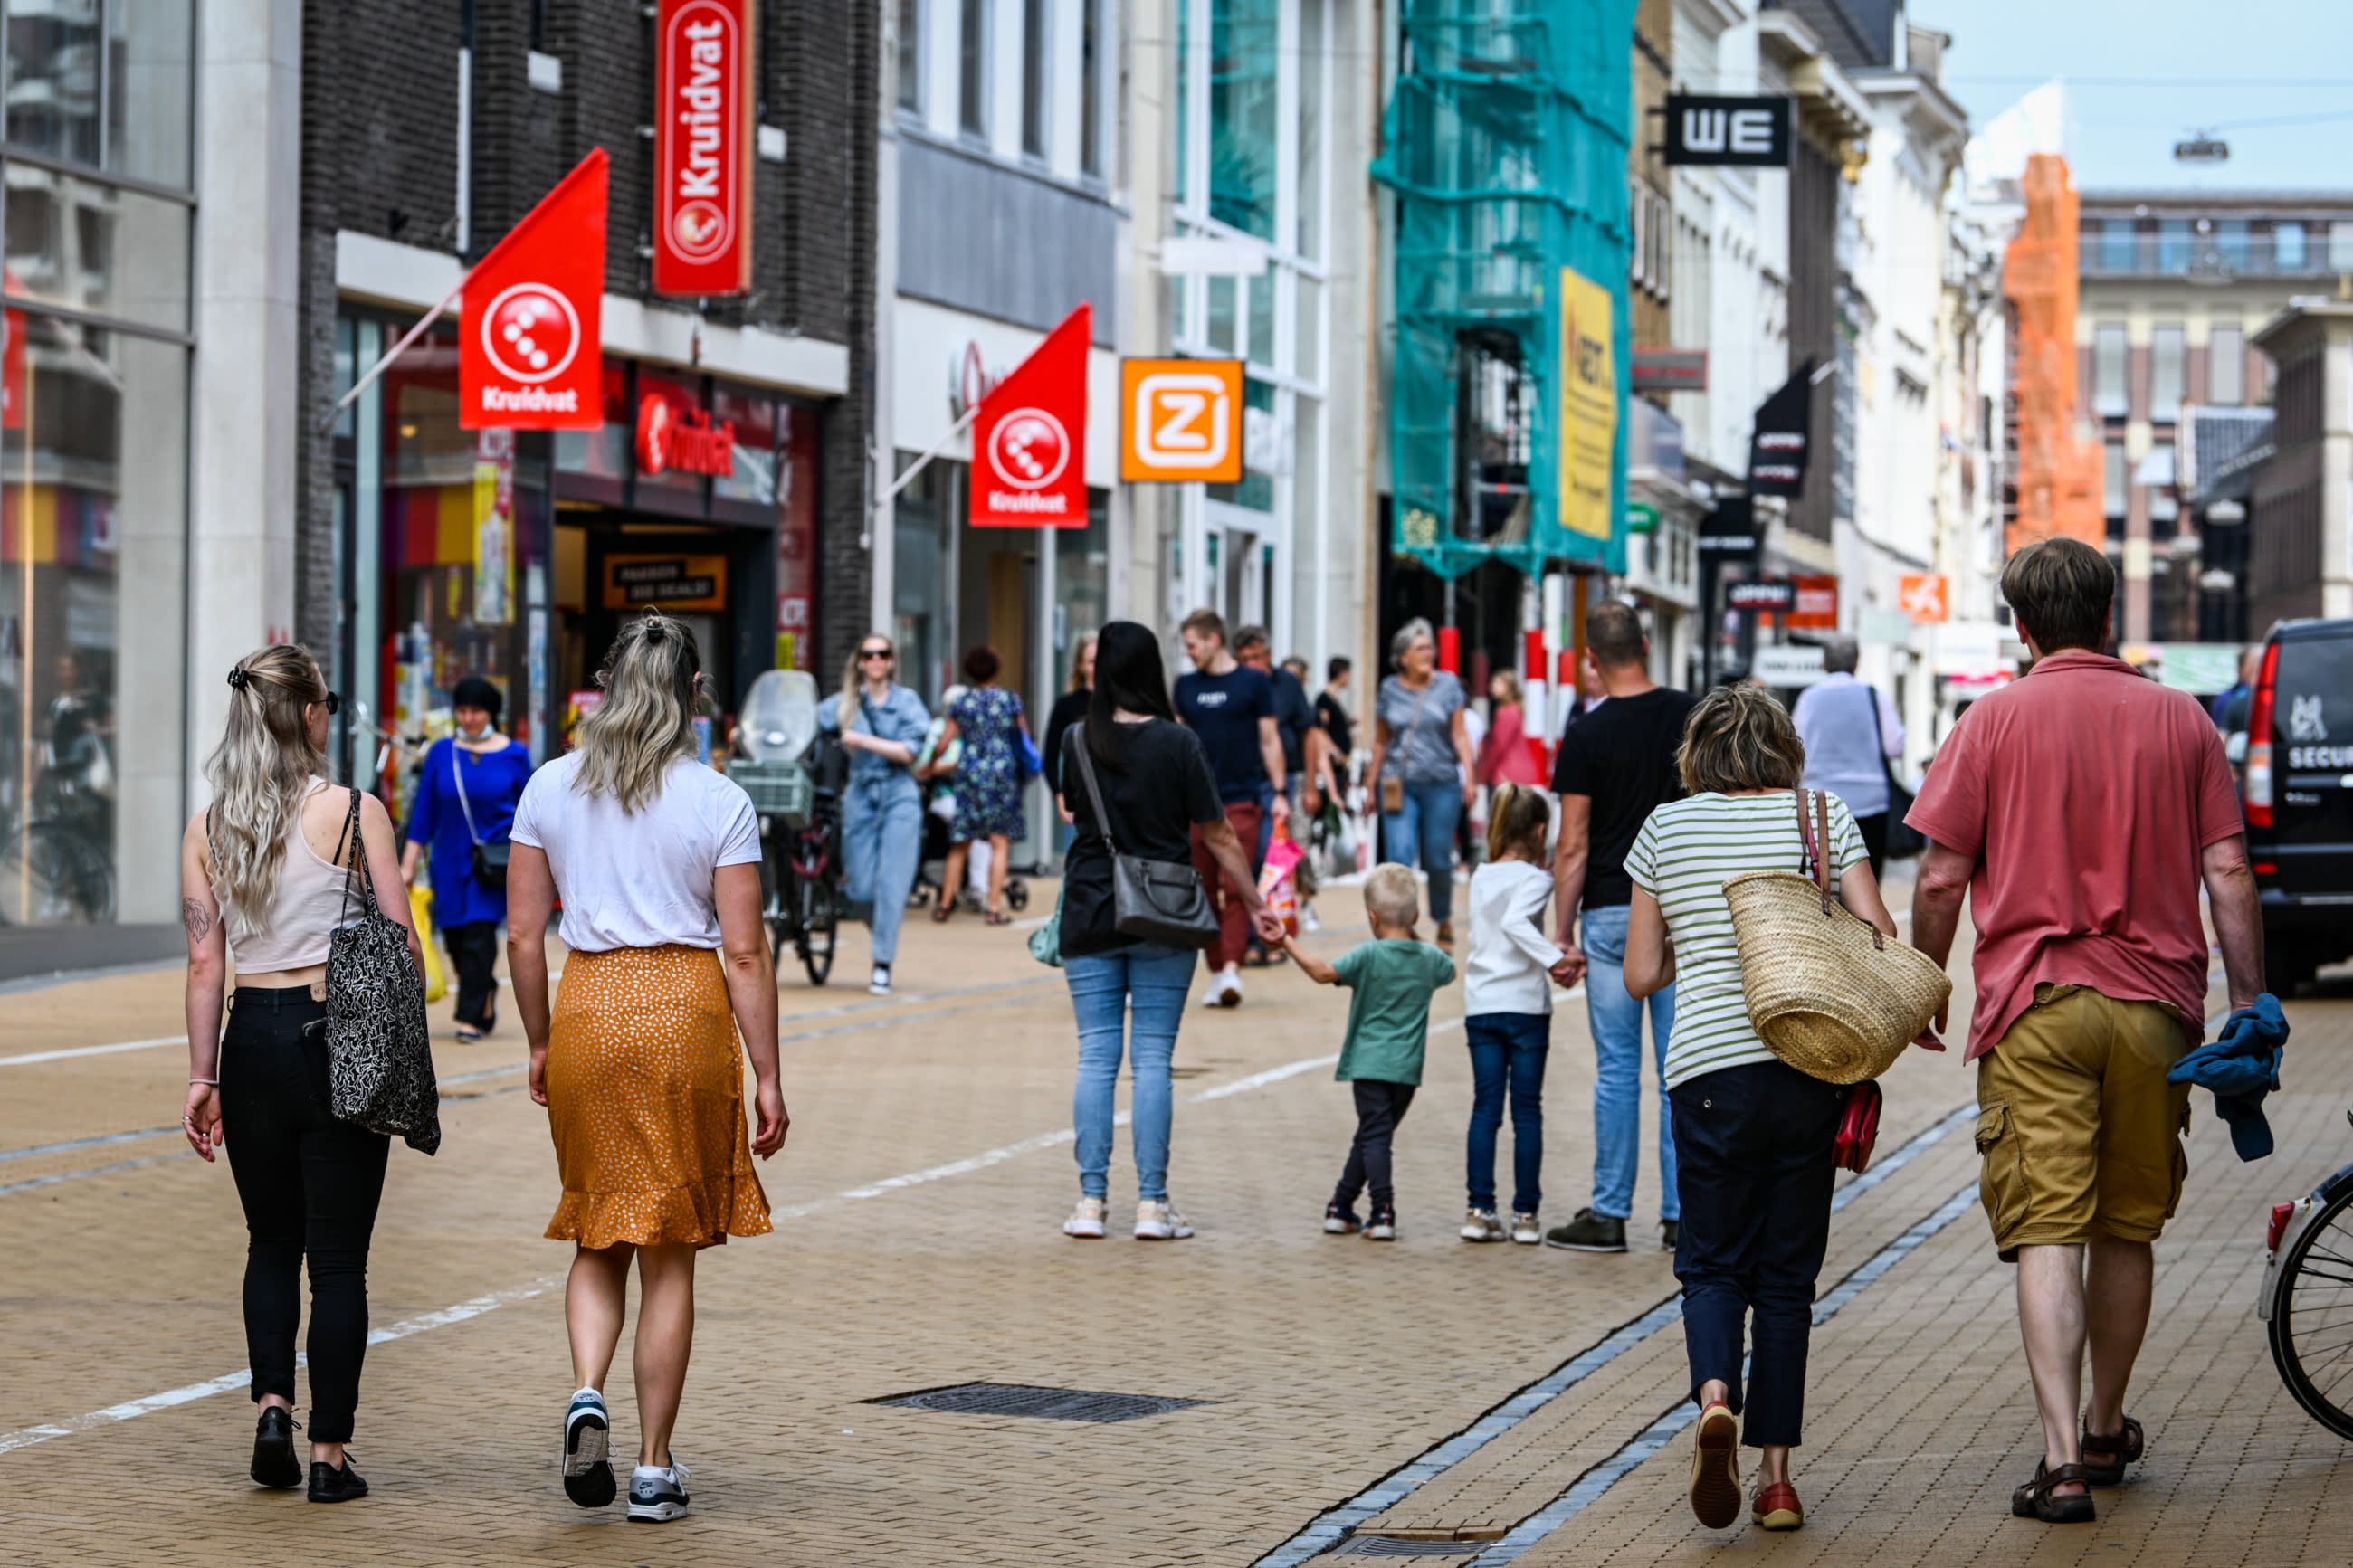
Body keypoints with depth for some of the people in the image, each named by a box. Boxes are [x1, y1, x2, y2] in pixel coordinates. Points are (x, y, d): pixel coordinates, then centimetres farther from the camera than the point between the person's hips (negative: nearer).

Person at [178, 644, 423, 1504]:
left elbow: (205, 960, 2)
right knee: (338, 1255, 3)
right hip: (340, 1037, -3)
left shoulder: (206, 829, 3)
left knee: (271, 1242, 18)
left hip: (252, 1039, 3)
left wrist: (202, 1076, 6)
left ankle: (271, 1407, 2)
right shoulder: (355, 812, -7)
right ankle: (329, 1450, 3)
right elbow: (403, 947, -7)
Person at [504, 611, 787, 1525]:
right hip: (687, 1011, -2)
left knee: (599, 1234, 16)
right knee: (670, 1252, 6)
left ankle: (587, 1394, -9)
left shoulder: (549, 789, 4)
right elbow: (744, 951, -5)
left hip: (587, 1006, 2)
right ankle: (654, 1469, 9)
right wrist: (767, 1076, -1)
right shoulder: (719, 803, -3)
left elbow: (523, 936, 5)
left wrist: (539, 1043, 16)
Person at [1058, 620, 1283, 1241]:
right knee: (1153, 1060, 1)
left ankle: (1091, 1201, 2)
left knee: (1096, 1058, 5)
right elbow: (1218, 835, -4)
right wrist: (1256, 905, 5)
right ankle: (1151, 1203, 1)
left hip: (1090, 919, 2)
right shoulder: (1178, 742, -8)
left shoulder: (1078, 741, -2)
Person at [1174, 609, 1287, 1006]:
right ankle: (1216, 971, 13)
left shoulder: (1254, 682, 0)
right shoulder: (1186, 685, 10)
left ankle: (1231, 969, -17)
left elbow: (1269, 740, 3)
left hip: (1241, 800, -4)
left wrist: (1278, 793, -1)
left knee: (1236, 889, -11)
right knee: (1205, 890, 5)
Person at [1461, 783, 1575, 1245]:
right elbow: (1515, 922, -26)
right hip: (1525, 1006, -5)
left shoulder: (1480, 877, 10)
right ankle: (1525, 1214, 2)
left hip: (1481, 1004, 5)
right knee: (1527, 1111, 2)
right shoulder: (1534, 879, -9)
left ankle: (1480, 1211, 0)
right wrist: (1554, 959, -28)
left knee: (1485, 1107, 6)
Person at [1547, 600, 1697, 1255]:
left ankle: (1610, 1213, 6)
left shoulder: (1587, 736, -7)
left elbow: (1573, 848, -7)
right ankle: (1681, 1214, 6)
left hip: (1612, 913, -2)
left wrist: (1562, 937, -2)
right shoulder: (1693, 716, 1)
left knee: (1617, 1069, 3)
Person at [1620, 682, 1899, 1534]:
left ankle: (1715, 1397, -21)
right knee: (1786, 1273, 9)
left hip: (1709, 1071, -1)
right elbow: (1878, 937, -3)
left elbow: (1642, 975, 7)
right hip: (1812, 1070, 1)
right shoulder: (1823, 815, 5)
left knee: (1713, 1261, 9)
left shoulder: (1666, 828, 6)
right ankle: (1776, 1472, 7)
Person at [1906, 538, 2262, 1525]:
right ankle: (2107, 1431, 32)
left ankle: (2062, 1457, -18)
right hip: (2152, 1004, 3)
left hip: (2034, 1007, -2)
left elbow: (1940, 879, -1)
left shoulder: (1994, 721, 0)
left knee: (2047, 1233, -6)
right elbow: (2227, 871, 3)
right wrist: (2249, 1000, 9)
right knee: (2127, 1230, 17)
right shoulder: (2179, 720, 5)